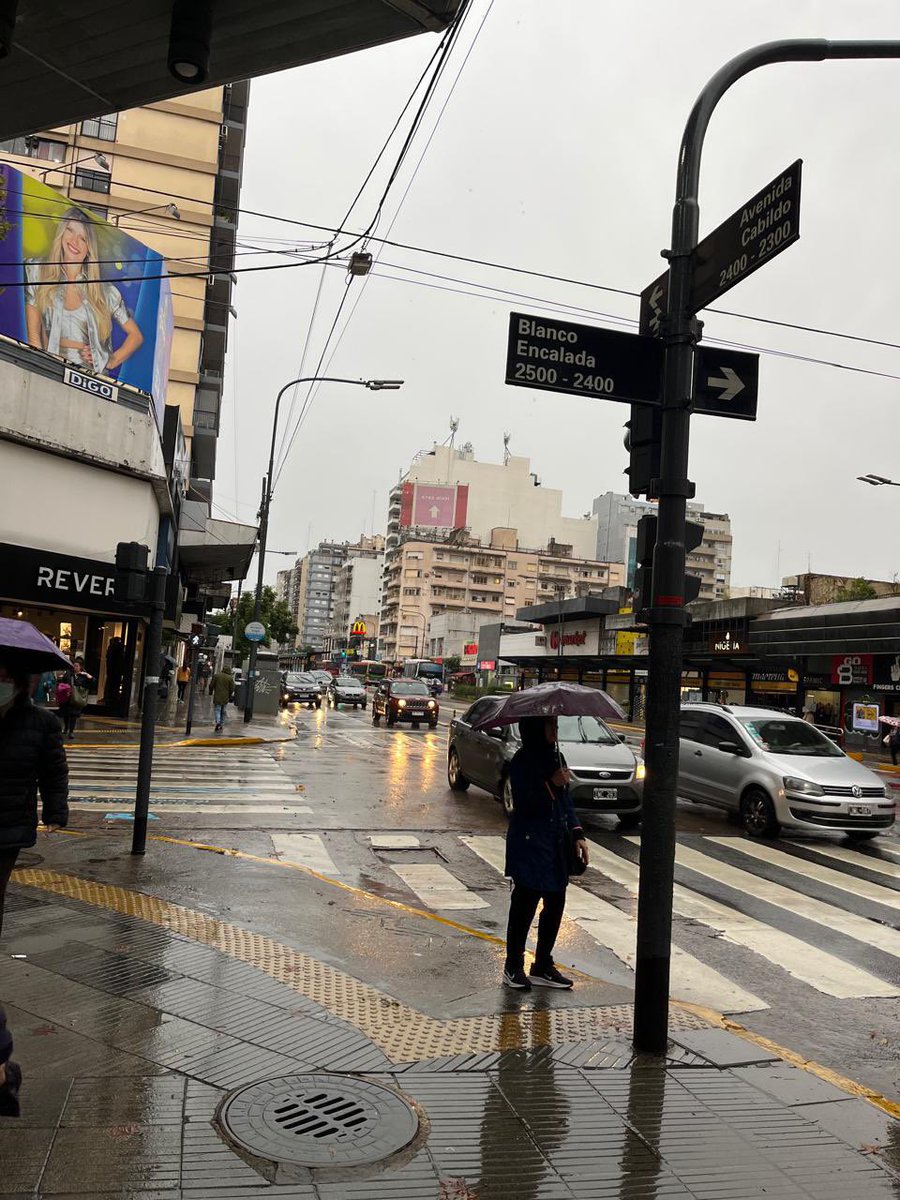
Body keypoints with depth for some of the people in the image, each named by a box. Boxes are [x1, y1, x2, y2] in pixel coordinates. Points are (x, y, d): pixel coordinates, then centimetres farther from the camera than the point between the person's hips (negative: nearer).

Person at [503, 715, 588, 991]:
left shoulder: (556, 756, 10)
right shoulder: (523, 761, -12)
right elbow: (523, 803, -18)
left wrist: (577, 834, 8)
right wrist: (550, 783, -24)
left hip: (556, 844, 8)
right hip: (530, 845, -7)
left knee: (555, 905, 11)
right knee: (525, 905, 1)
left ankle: (543, 967, 25)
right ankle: (513, 968, 17)